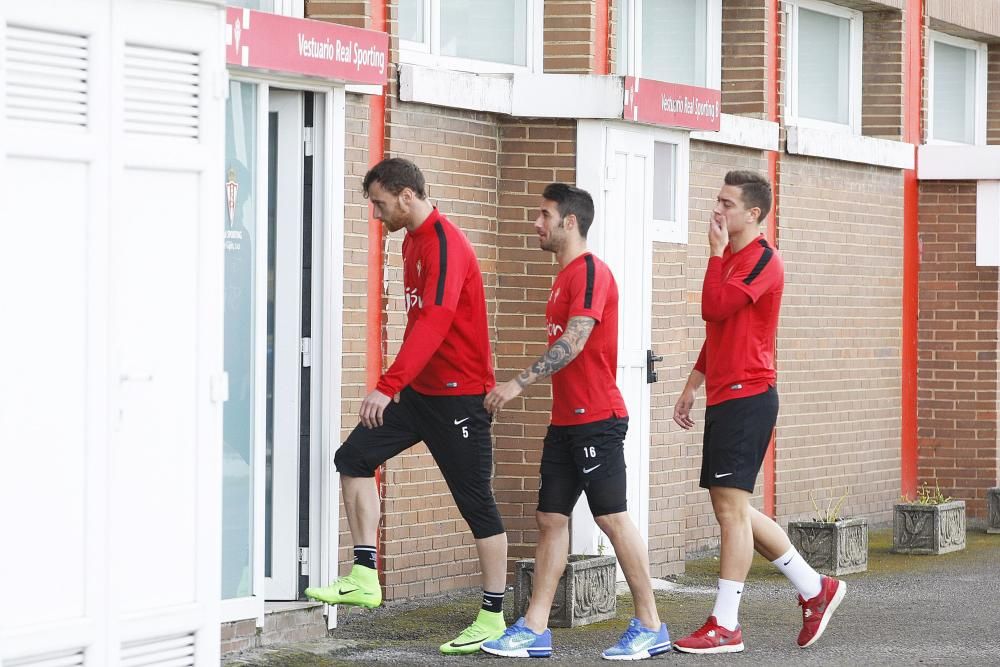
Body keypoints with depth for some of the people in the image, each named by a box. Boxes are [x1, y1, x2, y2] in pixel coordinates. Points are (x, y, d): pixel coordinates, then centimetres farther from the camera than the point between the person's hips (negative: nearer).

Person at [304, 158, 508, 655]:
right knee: (354, 457, 2)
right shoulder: (413, 241, 11)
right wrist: (400, 383, 18)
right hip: (419, 389, 10)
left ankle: (492, 617, 5)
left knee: (477, 503, -3)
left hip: (457, 394, -10)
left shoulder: (444, 245, -19)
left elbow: (433, 324, -31)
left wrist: (388, 386, -36)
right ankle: (364, 579, 4)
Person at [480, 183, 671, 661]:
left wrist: (519, 383, -24)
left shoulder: (591, 272, -13)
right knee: (551, 517, 7)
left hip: (597, 419, -10)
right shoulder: (565, 276, 16)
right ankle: (534, 630, 8)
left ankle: (650, 627, 2)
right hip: (566, 420, 10)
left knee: (612, 517, -5)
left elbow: (573, 343, -23)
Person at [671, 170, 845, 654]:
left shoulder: (762, 261, -12)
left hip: (747, 397, -10)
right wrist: (692, 386, 25)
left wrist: (717, 252, -15)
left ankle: (725, 626, -6)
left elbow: (714, 308, -25)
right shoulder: (731, 260, 18)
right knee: (731, 507, 11)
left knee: (732, 505, -9)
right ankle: (815, 589, 21)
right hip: (724, 397, 10)